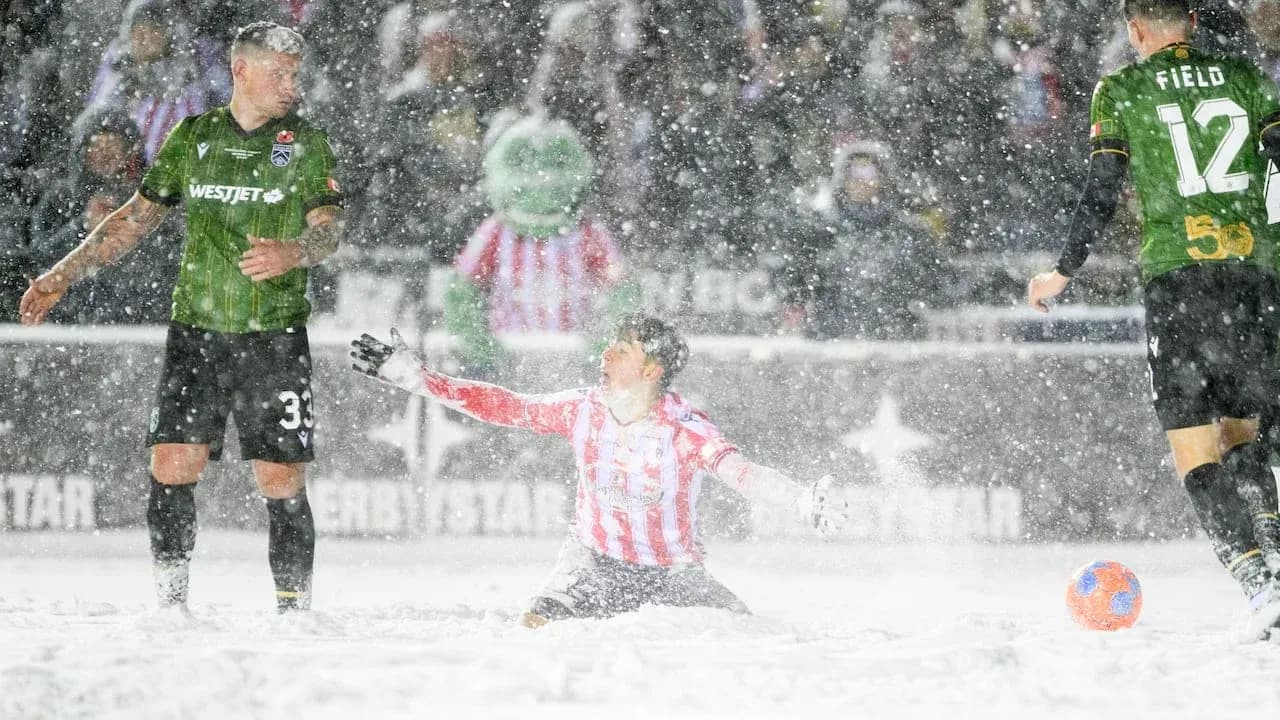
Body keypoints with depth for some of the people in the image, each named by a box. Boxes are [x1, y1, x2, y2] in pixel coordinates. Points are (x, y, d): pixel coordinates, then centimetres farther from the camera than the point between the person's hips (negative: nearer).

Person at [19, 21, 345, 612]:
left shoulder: (306, 145, 2)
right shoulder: (192, 137, 9)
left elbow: (329, 227, -7)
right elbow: (138, 215, 17)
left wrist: (292, 253, -30)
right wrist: (61, 276, 14)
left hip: (274, 338, -2)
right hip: (196, 329, 2)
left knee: (282, 482, -6)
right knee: (172, 466, -7)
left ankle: (294, 606, 5)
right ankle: (171, 603, 3)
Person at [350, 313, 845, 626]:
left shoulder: (685, 429, -23)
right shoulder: (584, 410, -12)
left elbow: (742, 473, -36)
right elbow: (503, 407, -5)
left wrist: (804, 500, -55)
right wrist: (415, 378, -7)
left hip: (672, 571, -2)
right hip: (595, 561, 2)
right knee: (536, 628, -22)